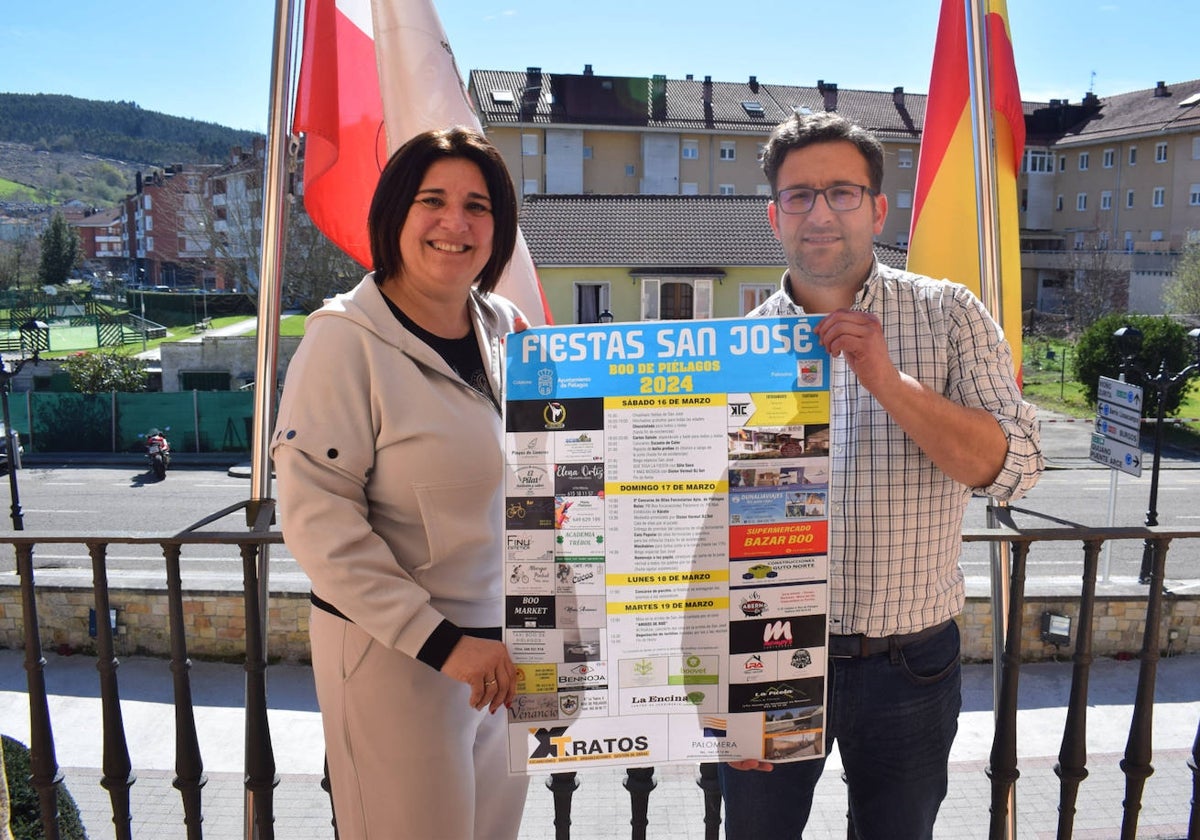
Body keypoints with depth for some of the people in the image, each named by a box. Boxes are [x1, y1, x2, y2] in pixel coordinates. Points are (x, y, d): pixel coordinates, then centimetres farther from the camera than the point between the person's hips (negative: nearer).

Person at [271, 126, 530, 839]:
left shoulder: (507, 328, 3)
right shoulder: (347, 338, -14)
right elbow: (317, 520, -17)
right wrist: (441, 642, -19)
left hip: (507, 645, 6)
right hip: (394, 654, -5)